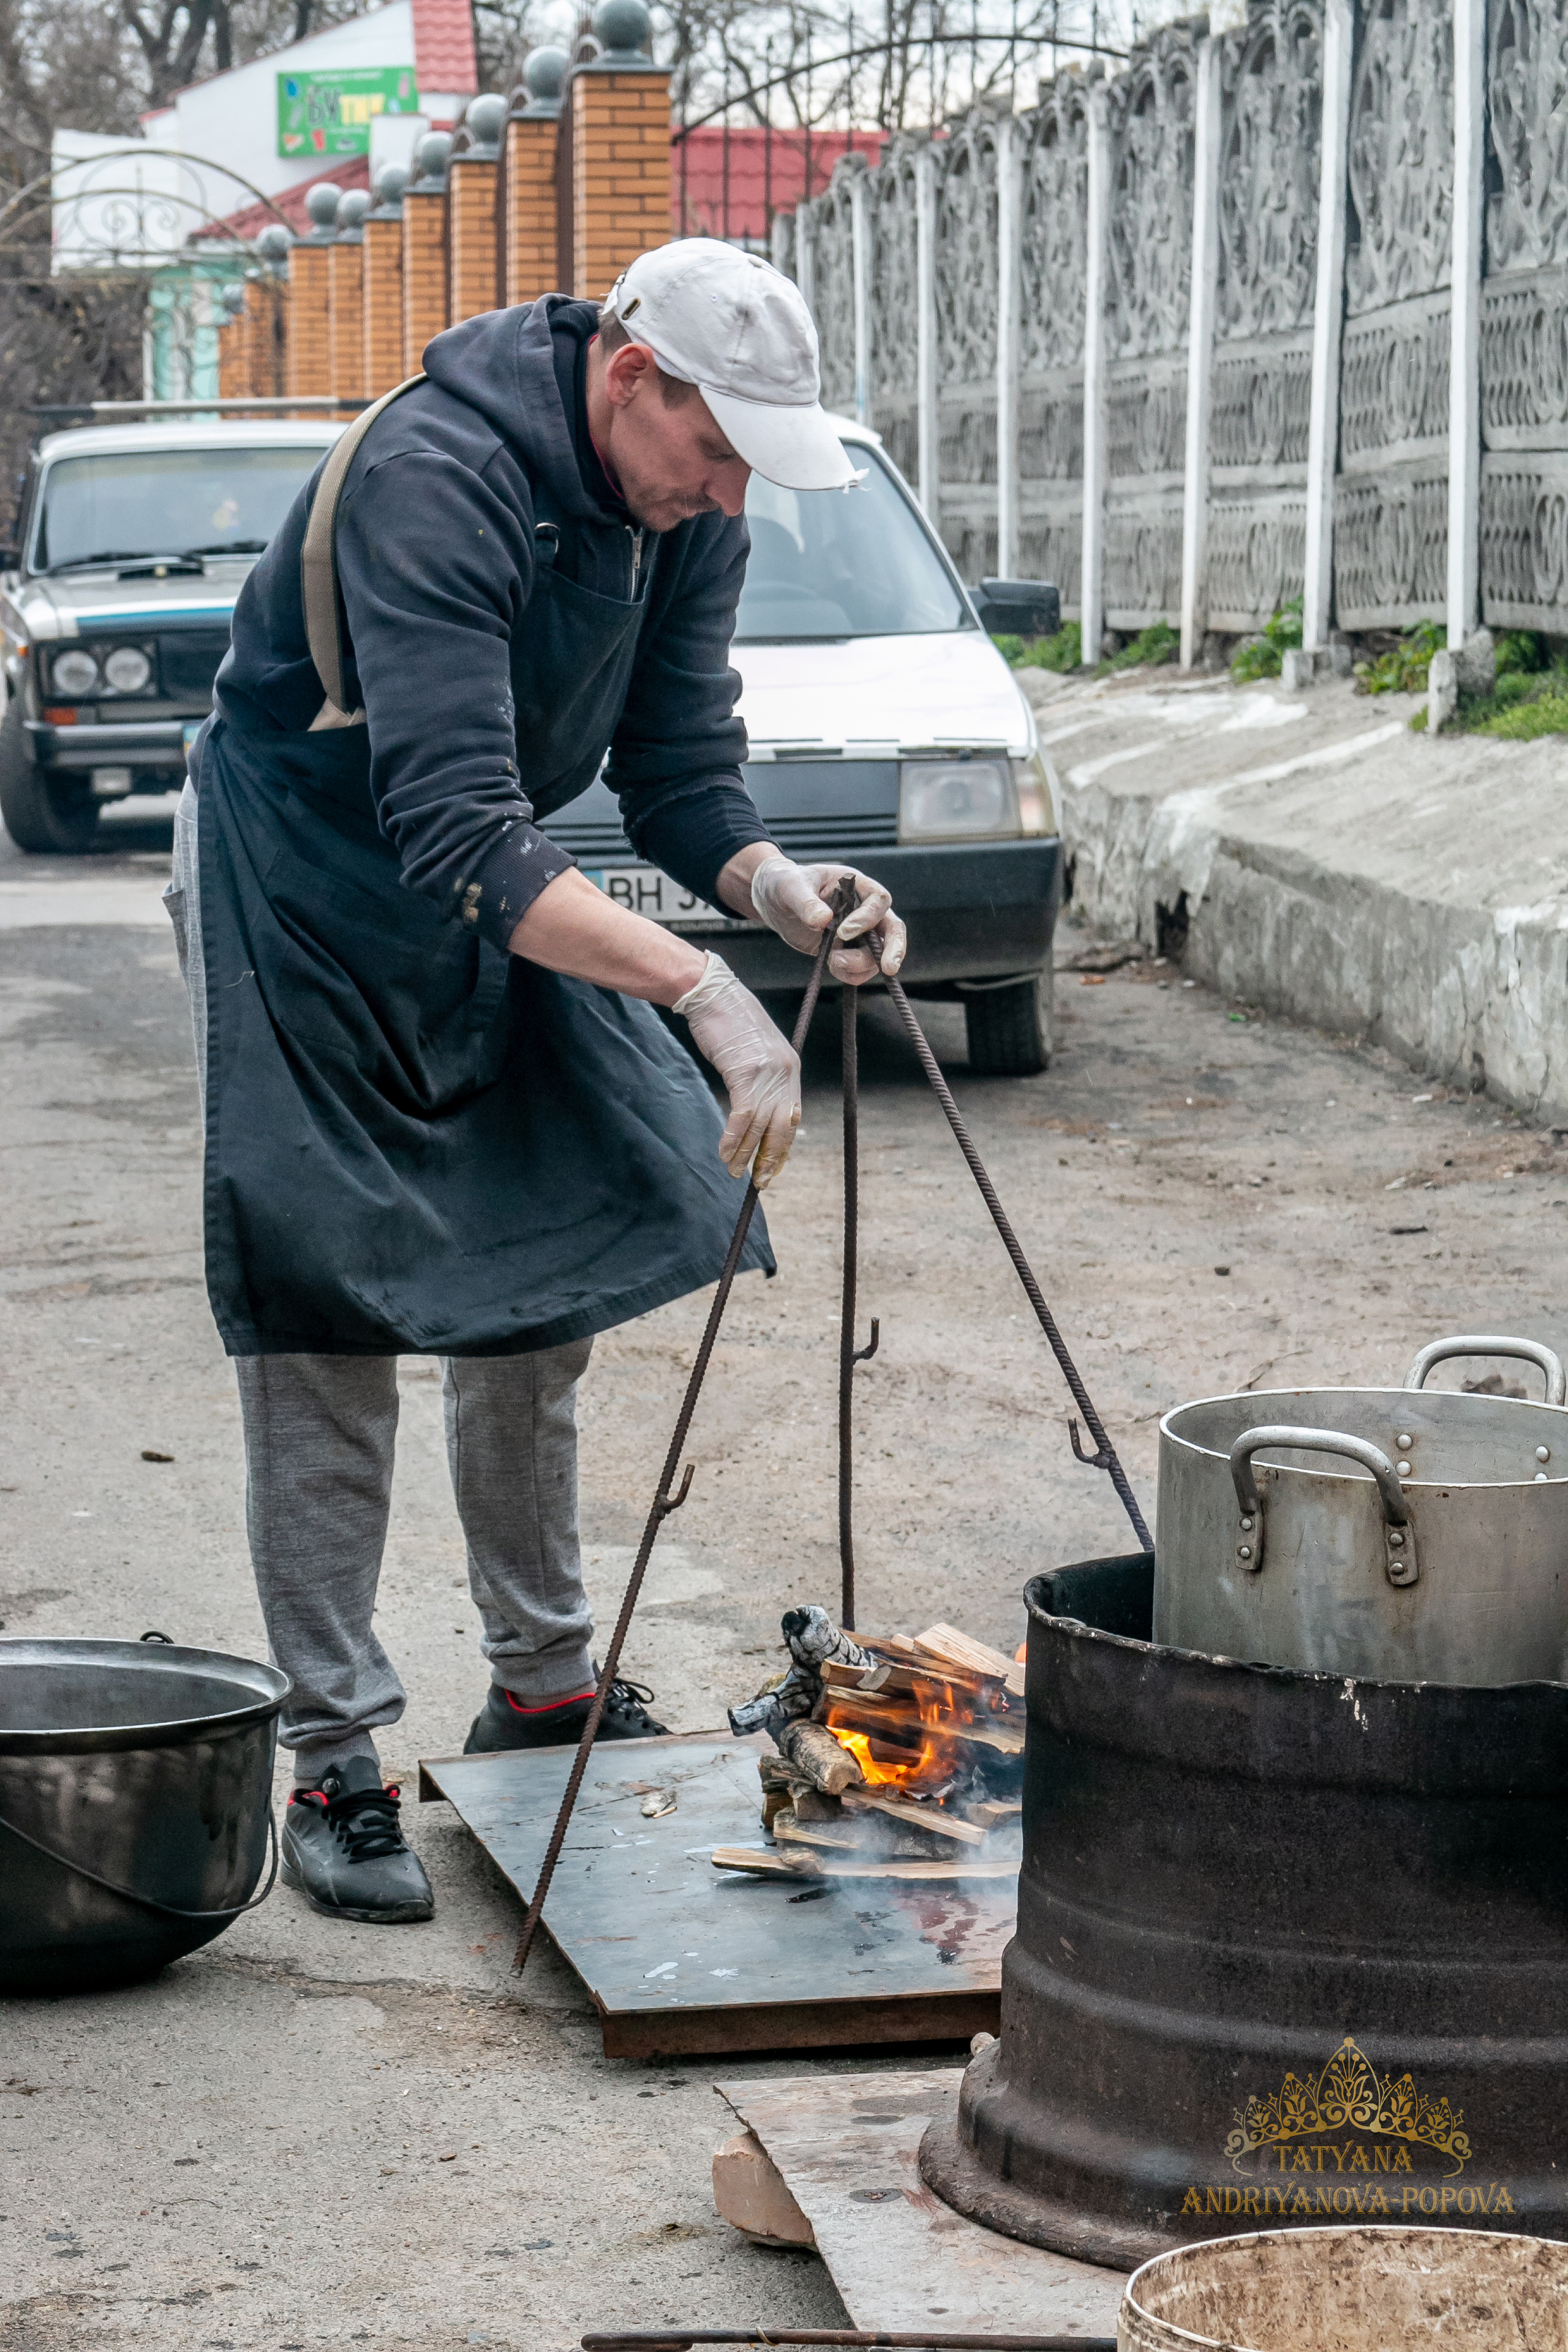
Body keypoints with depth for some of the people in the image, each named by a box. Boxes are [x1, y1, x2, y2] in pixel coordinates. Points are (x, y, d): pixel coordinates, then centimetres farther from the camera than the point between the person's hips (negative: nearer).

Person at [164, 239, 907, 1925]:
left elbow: (680, 773, -5)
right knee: (326, 1319, -9)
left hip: (492, 897, 8)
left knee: (544, 1273, 9)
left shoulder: (685, 515, -8)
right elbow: (459, 837, -41)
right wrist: (706, 991, -48)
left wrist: (783, 888, -27)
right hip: (301, 887, -7)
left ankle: (542, 1685, 24)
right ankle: (333, 1758, -3)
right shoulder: (432, 478, -33)